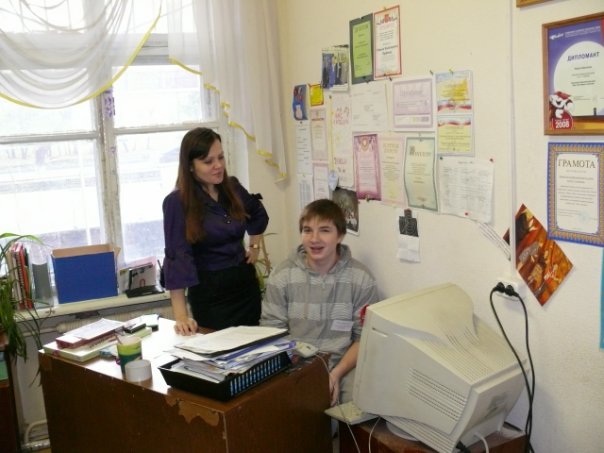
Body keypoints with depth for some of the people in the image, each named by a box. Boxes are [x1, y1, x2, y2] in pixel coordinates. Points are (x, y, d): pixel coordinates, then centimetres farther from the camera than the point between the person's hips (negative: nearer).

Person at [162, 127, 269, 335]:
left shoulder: (232, 187, 1)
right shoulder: (177, 202, -16)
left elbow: (258, 214, 23)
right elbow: (177, 256, -22)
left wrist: (254, 246, 14)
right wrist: (181, 316, -26)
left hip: (246, 283, 6)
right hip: (209, 293, -5)